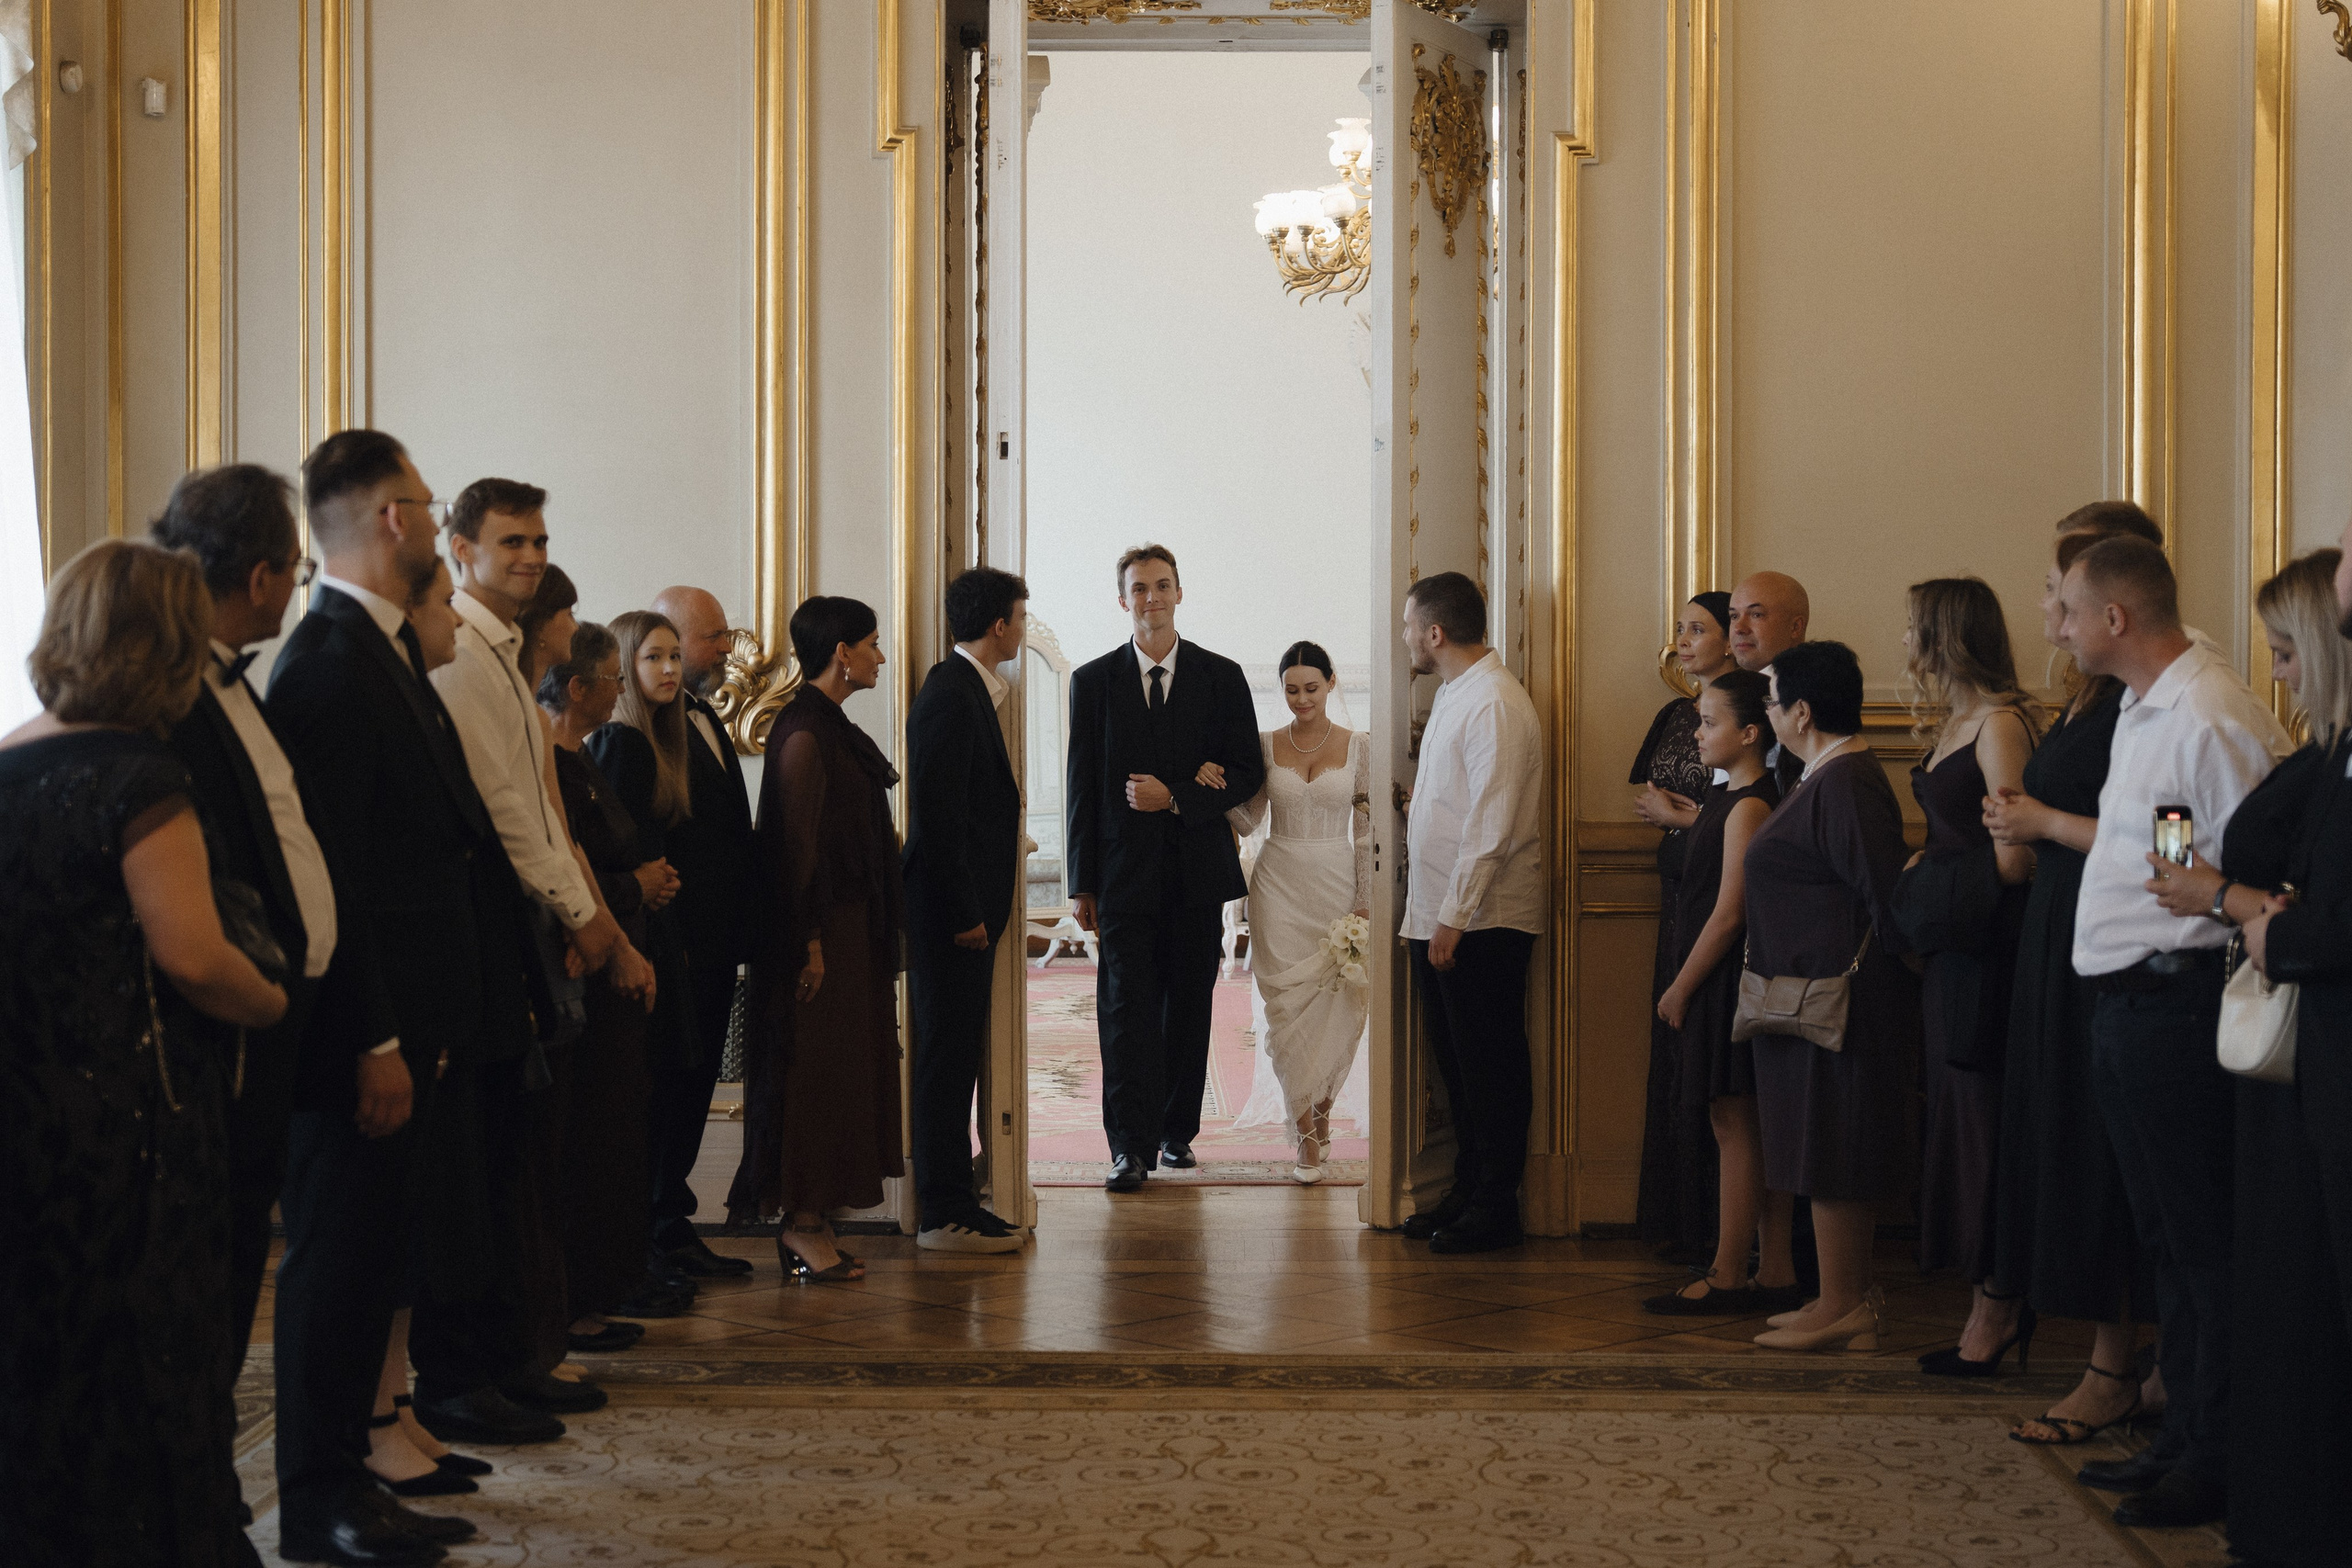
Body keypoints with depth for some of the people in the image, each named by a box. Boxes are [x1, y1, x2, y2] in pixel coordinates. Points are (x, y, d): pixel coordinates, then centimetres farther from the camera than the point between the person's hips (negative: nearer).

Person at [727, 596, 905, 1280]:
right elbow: (798, 844, -19)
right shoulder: (803, 733, -16)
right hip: (823, 930, -10)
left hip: (853, 924, 10)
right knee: (816, 1065, -5)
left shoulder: (832, 728, 14)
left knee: (845, 1065, 10)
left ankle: (809, 1218, 15)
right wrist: (811, 943, -20)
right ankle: (801, 1222, 1)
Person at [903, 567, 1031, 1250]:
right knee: (948, 1057, -5)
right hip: (952, 909, -10)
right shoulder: (951, 696, -16)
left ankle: (952, 1199, 21)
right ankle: (945, 1216, -1)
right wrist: (965, 912, -21)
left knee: (956, 1058, 14)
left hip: (966, 906, 10)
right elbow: (936, 813, -21)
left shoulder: (968, 689, 16)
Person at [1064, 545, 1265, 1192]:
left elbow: (1248, 770, 4)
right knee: (1127, 1009, -7)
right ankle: (1131, 1146, -8)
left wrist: (1176, 797, -11)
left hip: (1197, 870, 1)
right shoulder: (1093, 680, 6)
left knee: (1188, 1009, 7)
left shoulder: (1222, 677, 6)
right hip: (1125, 871, -1)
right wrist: (1082, 883, 1)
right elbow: (1082, 786, 4)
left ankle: (1176, 1132, 19)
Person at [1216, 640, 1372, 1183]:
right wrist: (1218, 786, -12)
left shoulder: (1358, 746, 1)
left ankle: (1320, 1103, 28)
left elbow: (1368, 831, 1)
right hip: (1280, 886, 0)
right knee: (1288, 1003, -5)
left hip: (1338, 884, 0)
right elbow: (1248, 821, 7)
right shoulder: (1265, 745, 5)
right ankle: (1308, 1133, 2)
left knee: (1338, 1004, -1)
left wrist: (1366, 903, -5)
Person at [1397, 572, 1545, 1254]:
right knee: (1456, 1064, 15)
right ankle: (1467, 1192, 24)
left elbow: (1491, 825, -22)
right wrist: (1430, 917, 17)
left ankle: (1494, 1210, 6)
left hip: (1481, 923, -10)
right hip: (1440, 917, 10)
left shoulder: (1494, 704, -16)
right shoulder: (1452, 695, 15)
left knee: (1492, 1068, -1)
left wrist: (1455, 917, -22)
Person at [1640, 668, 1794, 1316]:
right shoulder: (1728, 798, 14)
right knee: (1756, 1129, 11)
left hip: (1730, 983, -10)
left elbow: (1728, 914, -19)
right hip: (1722, 987, 10)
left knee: (1735, 1128, -5)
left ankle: (1727, 1278, 0)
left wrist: (1680, 989, -14)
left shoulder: (1747, 807, -16)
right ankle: (1775, 1270, 16)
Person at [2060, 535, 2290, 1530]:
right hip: (2130, 1003, 10)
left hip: (2177, 997, -10)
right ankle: (2184, 1436, 28)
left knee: (2204, 1240, -2)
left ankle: (2218, 1465, 6)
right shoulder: (2142, 713, 16)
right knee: (2167, 1234, 17)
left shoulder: (2210, 720, -16)